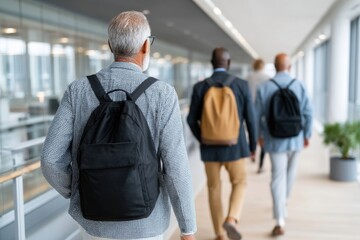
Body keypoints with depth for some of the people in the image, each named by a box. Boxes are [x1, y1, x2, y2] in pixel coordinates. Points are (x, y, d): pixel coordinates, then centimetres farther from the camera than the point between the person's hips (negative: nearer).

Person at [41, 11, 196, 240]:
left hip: (96, 220, 3)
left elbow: (52, 159, -11)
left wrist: (77, 196, 9)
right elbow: (176, 169, -18)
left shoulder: (78, 90, -8)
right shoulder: (162, 94, -16)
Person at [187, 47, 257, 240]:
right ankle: (231, 220, -7)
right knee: (239, 184, 18)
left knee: (214, 188, 15)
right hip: (234, 146, -1)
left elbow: (191, 120, -4)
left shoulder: (200, 87, -7)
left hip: (210, 147, 1)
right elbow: (250, 118, -4)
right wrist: (253, 144, 11)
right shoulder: (242, 85, -7)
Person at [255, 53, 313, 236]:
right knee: (290, 172, 23)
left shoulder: (264, 87, -8)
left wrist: (259, 135, 11)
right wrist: (307, 135, 6)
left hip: (275, 140, -1)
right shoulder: (299, 85, -6)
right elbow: (307, 113, -7)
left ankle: (280, 222, -7)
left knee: (278, 177, 0)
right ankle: (283, 203, 45)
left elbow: (258, 115, -5)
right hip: (296, 138, 2)